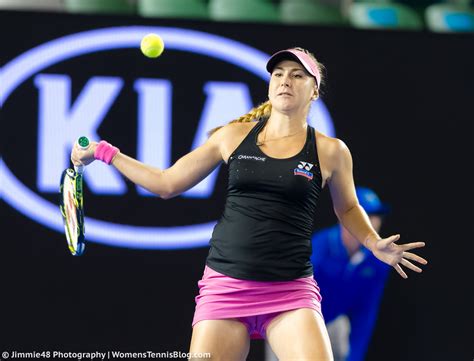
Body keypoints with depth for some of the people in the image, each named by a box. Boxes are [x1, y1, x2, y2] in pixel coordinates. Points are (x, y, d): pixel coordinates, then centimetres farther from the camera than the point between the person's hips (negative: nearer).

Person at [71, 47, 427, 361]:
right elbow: (168, 183, 15)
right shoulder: (234, 136, 7)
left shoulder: (330, 151, 3)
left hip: (290, 293, -1)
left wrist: (376, 244, 4)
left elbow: (348, 208, 21)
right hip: (224, 286, 2)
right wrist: (105, 152, 12)